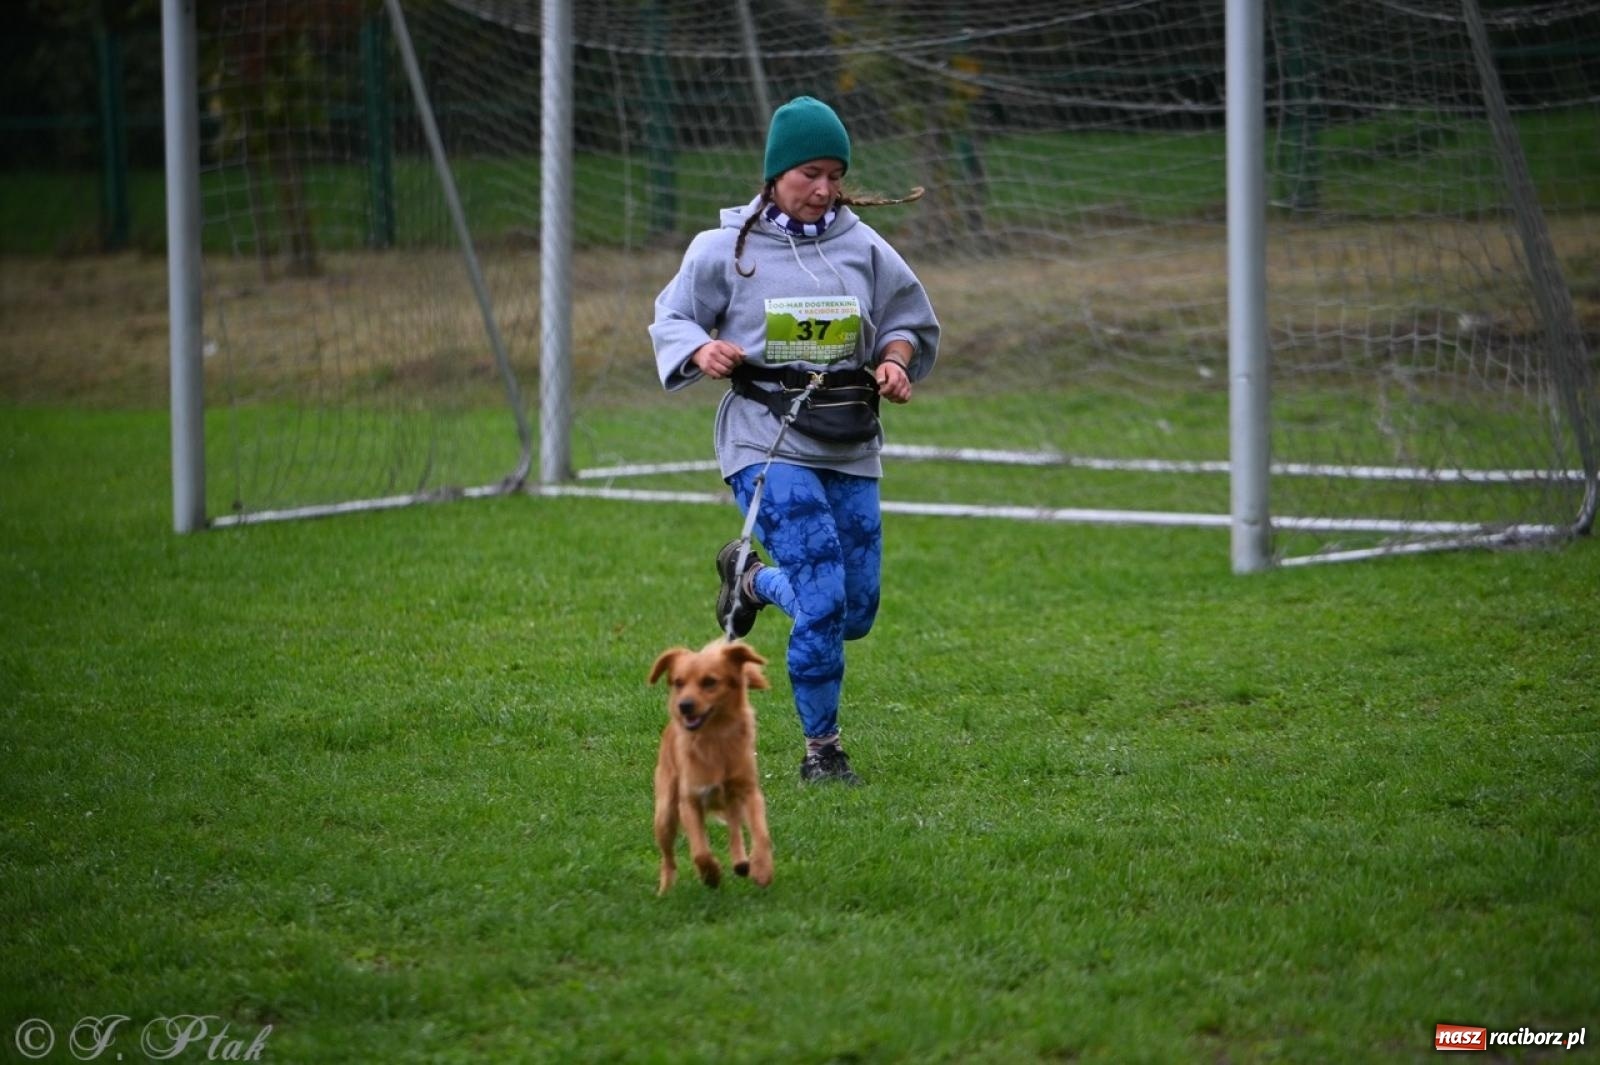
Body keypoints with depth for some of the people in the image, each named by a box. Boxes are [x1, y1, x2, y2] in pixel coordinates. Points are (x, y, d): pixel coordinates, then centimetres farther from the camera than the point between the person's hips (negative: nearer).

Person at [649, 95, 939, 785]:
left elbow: (909, 322, 18)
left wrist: (895, 361, -4)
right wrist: (702, 350, -16)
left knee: (855, 614, 7)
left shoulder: (863, 248, 7)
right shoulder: (726, 248, -1)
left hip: (851, 447, 5)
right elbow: (671, 319, 6)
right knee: (823, 602, -17)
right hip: (767, 442, -4)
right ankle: (821, 750, -1)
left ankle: (753, 579, 38)